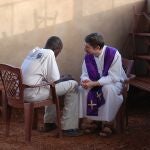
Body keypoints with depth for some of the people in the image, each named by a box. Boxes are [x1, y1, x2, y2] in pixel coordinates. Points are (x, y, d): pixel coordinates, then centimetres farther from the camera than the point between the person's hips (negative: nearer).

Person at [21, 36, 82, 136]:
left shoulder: (35, 51, 17)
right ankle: (69, 127, 4)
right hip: (33, 94, -9)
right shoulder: (49, 53, -7)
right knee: (73, 85, 0)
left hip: (21, 91, 9)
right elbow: (54, 80, -9)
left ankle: (49, 123, 34)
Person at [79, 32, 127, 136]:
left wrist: (94, 83, -33)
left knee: (108, 89, -37)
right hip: (96, 83, 5)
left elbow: (113, 77, -28)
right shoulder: (88, 57, -8)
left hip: (115, 82, -5)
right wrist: (85, 81, -26)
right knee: (82, 89, -19)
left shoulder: (113, 54, -25)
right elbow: (85, 74, -1)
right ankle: (93, 120, -8)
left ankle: (108, 122, -23)